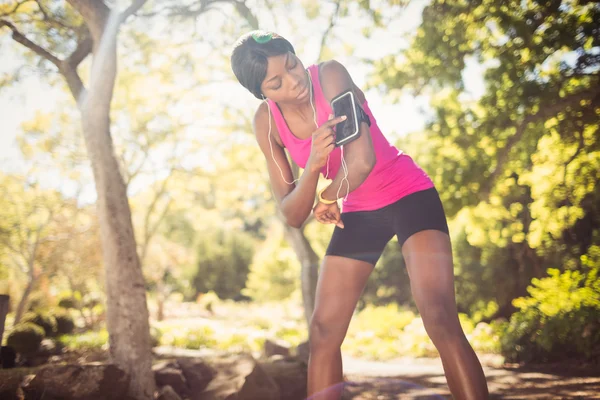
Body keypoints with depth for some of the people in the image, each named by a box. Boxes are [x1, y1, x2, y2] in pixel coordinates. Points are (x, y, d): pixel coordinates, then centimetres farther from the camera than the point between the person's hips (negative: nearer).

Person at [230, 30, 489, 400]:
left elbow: (362, 160, -31)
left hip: (409, 194, -5)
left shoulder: (331, 74, -21)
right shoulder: (267, 123, -7)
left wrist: (328, 198, -12)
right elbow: (293, 216, -10)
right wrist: (313, 165, -29)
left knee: (440, 318, -22)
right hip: (357, 212, 5)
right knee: (323, 333, 1)